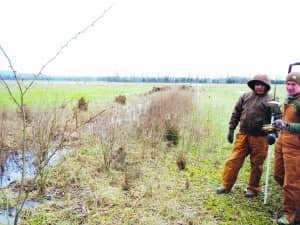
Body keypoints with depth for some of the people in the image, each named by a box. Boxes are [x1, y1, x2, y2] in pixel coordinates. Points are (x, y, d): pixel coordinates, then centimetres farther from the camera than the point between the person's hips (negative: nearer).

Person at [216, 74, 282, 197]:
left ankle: (253, 189, 26)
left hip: (259, 138, -2)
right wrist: (231, 130, 8)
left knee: (256, 165, 9)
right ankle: (226, 185, 16)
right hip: (243, 135, 2)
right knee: (234, 161, 4)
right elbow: (236, 113, 11)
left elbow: (277, 118, -3)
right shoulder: (245, 97, 7)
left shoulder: (270, 100, 0)